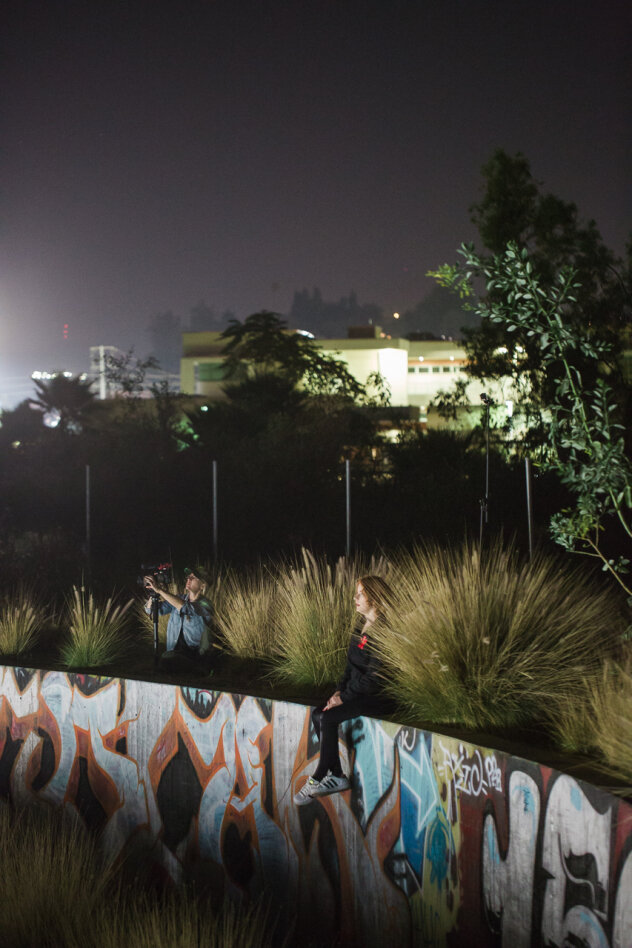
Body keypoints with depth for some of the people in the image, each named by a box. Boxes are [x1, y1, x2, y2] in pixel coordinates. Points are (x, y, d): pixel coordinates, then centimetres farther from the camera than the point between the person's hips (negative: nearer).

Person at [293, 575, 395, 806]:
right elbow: (352, 664, 16)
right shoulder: (361, 626, 12)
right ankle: (336, 776, -3)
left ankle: (318, 779, -9)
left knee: (328, 719, -21)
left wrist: (345, 696, -16)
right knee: (317, 714, -7)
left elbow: (374, 676, -21)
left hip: (379, 696, -9)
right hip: (357, 690, 9)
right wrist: (340, 690, 2)